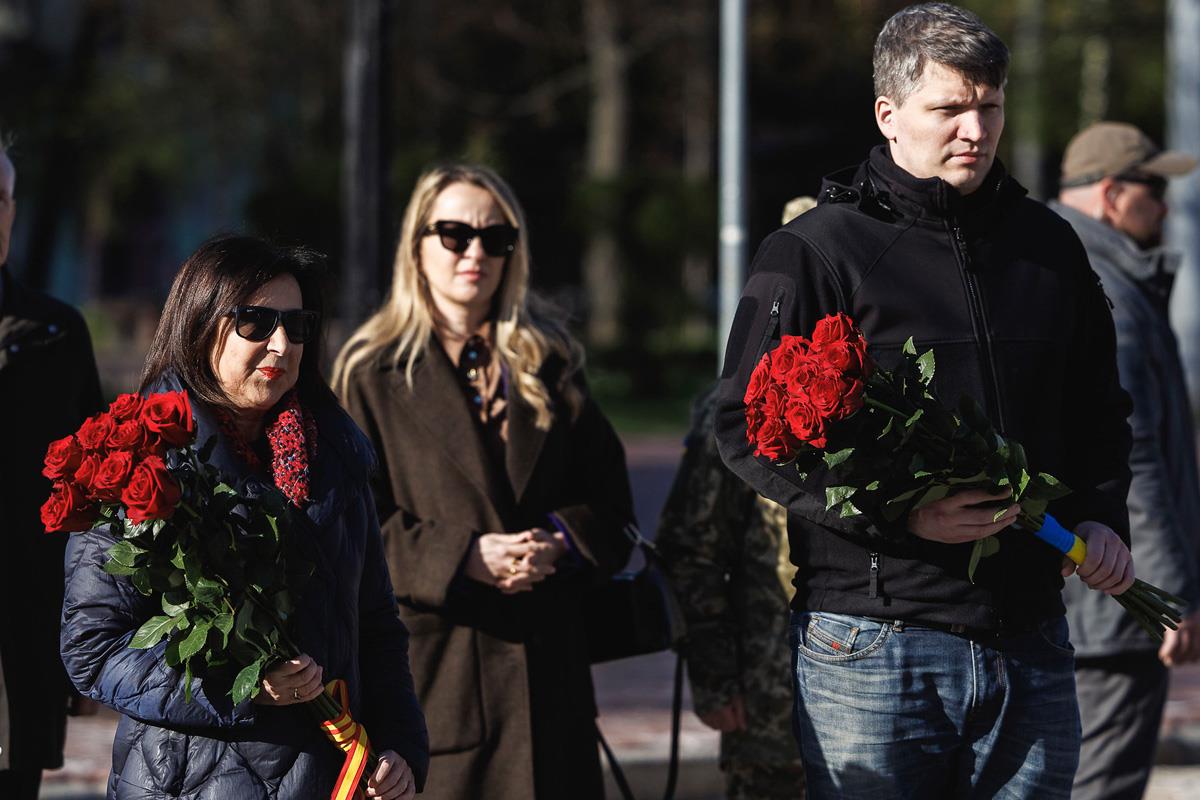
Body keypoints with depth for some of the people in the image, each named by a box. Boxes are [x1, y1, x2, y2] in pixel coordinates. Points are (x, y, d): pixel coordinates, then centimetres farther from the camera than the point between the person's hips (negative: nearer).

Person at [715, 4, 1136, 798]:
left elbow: (1098, 411, 25)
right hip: (871, 641, -5)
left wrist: (1102, 518, 6)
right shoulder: (817, 251, -3)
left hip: (1030, 642, 5)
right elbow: (746, 426, -8)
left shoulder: (1049, 246, 13)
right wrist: (897, 515, -18)